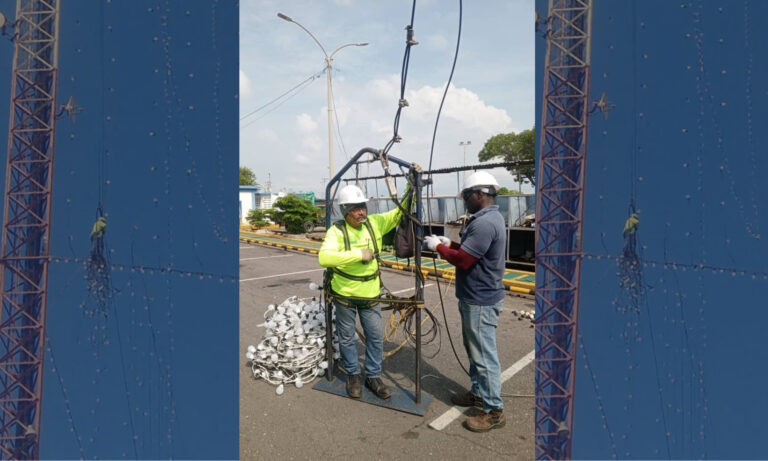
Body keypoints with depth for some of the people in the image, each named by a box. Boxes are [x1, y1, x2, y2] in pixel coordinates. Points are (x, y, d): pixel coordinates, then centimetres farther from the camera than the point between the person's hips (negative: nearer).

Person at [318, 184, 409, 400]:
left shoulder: (375, 223, -4)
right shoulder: (337, 231, -18)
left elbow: (400, 212, -1)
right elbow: (324, 257, -34)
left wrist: (412, 187, -16)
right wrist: (359, 254, -34)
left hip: (370, 294, 3)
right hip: (344, 295, -3)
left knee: (376, 337, 10)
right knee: (346, 338, 14)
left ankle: (373, 376, 29)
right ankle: (353, 375, 35)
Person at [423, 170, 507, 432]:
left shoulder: (484, 223, -24)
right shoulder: (488, 218, 12)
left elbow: (463, 260, -24)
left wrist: (438, 247, -10)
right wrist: (450, 244, 7)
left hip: (481, 301, -11)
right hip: (475, 297, 11)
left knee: (484, 355, -1)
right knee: (474, 349, 22)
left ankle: (494, 411, 12)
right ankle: (478, 393, 37)